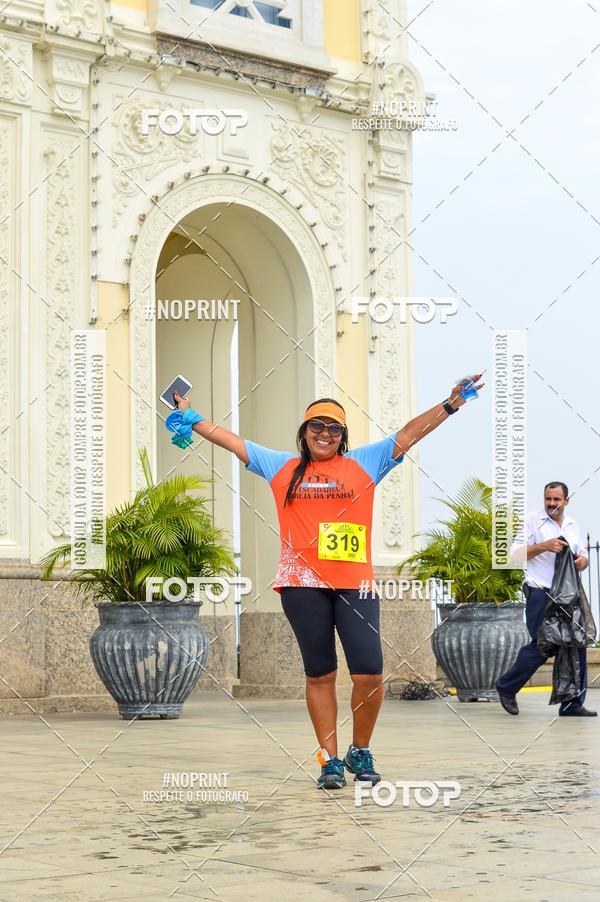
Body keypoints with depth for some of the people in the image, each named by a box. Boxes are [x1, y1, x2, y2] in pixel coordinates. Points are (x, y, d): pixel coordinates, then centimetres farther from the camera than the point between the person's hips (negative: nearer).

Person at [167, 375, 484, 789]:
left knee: (370, 674, -8)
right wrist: (191, 418, 14)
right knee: (320, 675, 4)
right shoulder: (282, 467, 14)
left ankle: (361, 752, 13)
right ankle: (330, 760, 12)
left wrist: (449, 406, 2)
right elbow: (233, 441, 17)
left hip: (356, 584, 0)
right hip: (303, 584, 1)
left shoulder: (365, 463, 11)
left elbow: (409, 433, 9)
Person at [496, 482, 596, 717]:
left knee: (577, 645, 0)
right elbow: (515, 553, -7)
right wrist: (543, 546, -19)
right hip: (540, 593, -6)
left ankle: (573, 704, 6)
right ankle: (506, 687, 15)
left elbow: (580, 554, 24)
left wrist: (583, 560, -1)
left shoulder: (572, 526, 16)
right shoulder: (534, 520, -1)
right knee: (540, 647, -5)